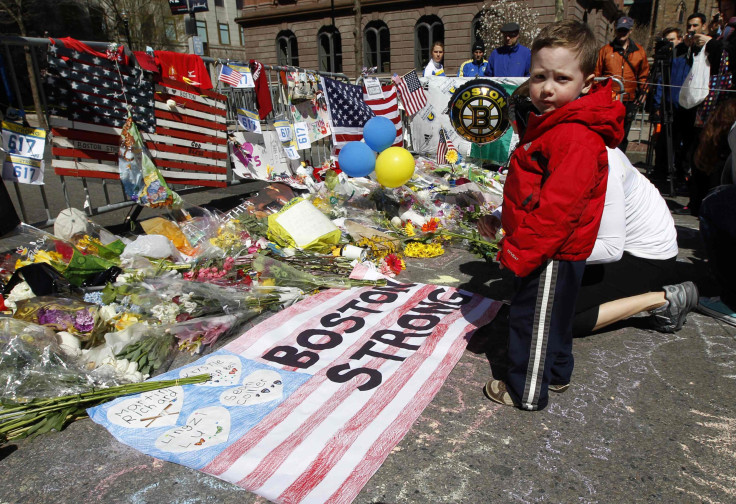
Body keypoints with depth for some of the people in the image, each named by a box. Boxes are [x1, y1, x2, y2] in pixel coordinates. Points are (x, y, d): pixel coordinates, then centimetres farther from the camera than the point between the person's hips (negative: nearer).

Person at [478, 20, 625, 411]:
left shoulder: (576, 137, -25)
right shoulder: (551, 123, 10)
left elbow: (557, 207, -29)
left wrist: (517, 252, -23)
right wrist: (514, 240, 23)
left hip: (552, 254, -10)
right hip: (549, 249, 10)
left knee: (531, 318, 4)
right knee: (551, 316, 24)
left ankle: (527, 392, 22)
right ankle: (556, 373, 43)